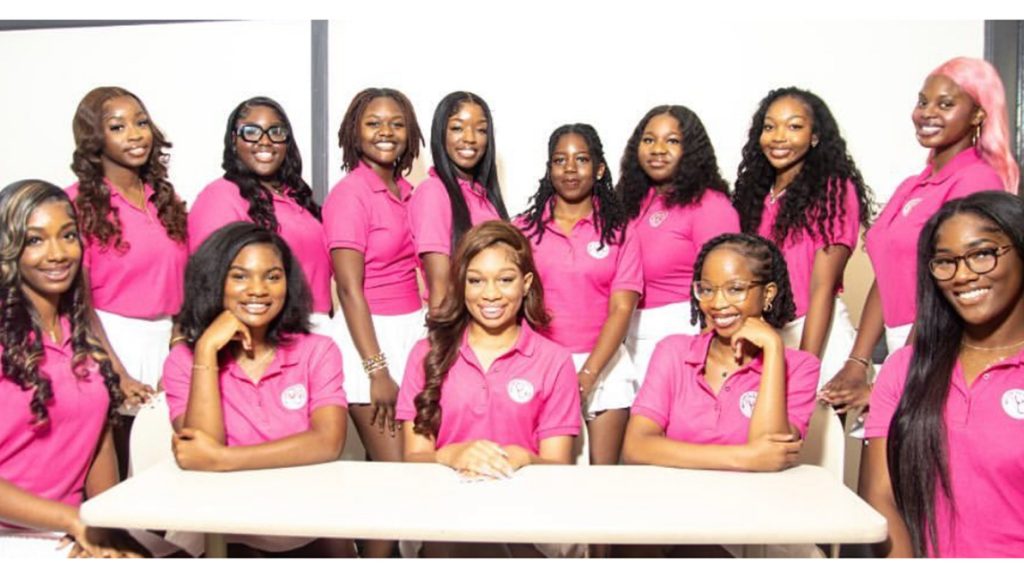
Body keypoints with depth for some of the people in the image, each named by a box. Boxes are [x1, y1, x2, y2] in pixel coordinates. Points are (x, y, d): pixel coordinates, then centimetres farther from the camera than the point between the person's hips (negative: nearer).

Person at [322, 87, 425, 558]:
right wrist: (377, 370, -17)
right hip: (370, 335, -6)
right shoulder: (349, 193, -12)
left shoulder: (406, 190, 8)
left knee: (385, 464, 13)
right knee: (393, 467, -2)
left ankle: (377, 546, 27)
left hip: (412, 332, 7)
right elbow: (349, 289, -15)